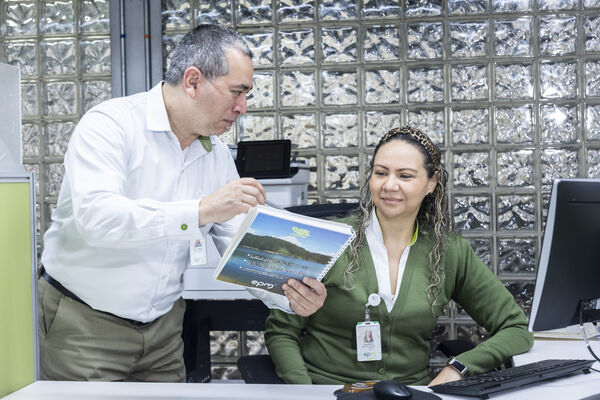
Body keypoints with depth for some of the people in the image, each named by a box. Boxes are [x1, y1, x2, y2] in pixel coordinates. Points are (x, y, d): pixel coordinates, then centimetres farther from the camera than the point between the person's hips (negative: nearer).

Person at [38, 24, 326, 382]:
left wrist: (288, 290, -16)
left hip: (163, 325, 6)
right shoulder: (110, 125, -16)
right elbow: (95, 217, -32)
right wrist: (199, 211, -38)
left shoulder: (218, 155, 3)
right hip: (85, 323, -5)